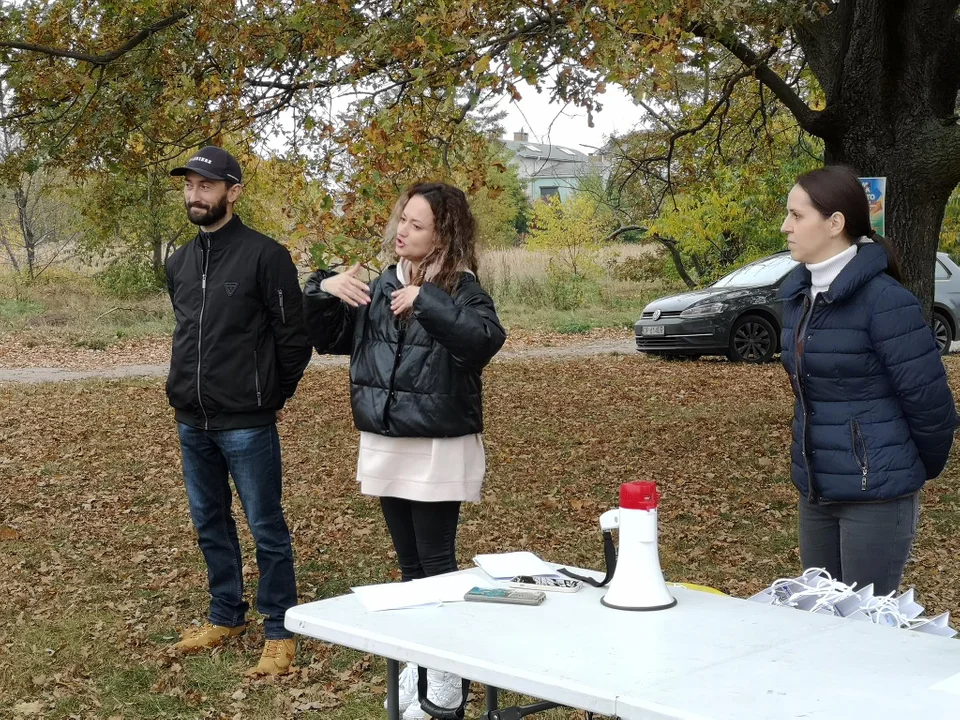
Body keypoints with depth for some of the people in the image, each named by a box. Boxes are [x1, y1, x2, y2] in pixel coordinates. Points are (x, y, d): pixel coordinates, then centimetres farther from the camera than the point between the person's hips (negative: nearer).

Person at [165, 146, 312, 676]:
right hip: (192, 423, 7)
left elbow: (294, 338, -8)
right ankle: (226, 617, 31)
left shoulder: (265, 256, -12)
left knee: (266, 528, 2)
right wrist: (185, 389, 16)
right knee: (210, 524, 16)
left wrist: (270, 398, 0)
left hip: (247, 426, -7)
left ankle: (280, 632, 12)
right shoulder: (179, 263, 10)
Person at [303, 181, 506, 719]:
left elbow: (487, 338, -30)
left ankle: (446, 675, 12)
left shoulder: (462, 289, -11)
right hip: (384, 445, 6)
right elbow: (326, 338, 11)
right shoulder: (378, 288, 7)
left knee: (436, 562, 1)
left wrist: (426, 301, -31)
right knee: (410, 563, 16)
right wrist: (323, 290, -8)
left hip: (439, 449, -6)